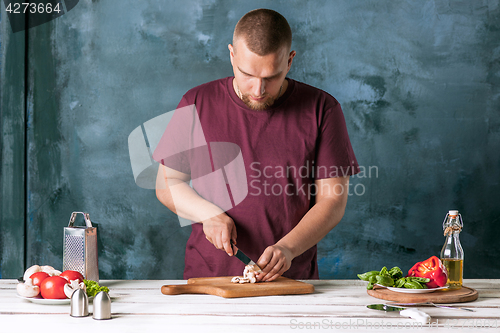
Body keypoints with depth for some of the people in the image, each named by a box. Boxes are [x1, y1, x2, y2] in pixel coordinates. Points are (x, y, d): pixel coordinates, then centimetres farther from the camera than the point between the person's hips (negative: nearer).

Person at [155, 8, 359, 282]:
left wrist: (287, 248, -16)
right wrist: (209, 214, -8)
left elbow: (333, 201, -1)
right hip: (207, 277, -1)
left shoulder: (321, 108, 2)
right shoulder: (197, 103, 5)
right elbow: (167, 183, 11)